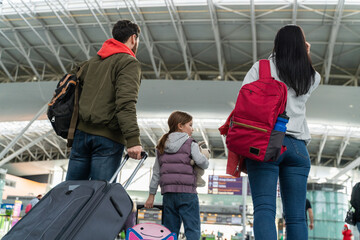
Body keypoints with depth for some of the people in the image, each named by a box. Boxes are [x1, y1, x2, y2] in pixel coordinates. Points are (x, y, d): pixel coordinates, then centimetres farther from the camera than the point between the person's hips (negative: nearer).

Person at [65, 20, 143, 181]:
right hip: (108, 137, -6)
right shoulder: (129, 63, -4)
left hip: (82, 132, 7)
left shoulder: (93, 61, 19)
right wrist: (133, 139, -23)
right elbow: (126, 103, -17)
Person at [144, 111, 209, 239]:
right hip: (187, 192, -5)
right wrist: (204, 156, 11)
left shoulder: (162, 147, 15)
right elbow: (203, 163, -12)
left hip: (168, 193, 5)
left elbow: (156, 172, 15)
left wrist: (151, 195, 18)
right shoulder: (190, 144, 0)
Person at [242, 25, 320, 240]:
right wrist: (306, 57, 35)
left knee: (264, 208, -12)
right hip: (298, 145, 3)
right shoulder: (312, 77, 18)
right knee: (296, 216, 1)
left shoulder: (262, 67, 8)